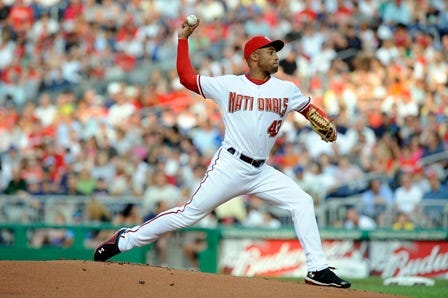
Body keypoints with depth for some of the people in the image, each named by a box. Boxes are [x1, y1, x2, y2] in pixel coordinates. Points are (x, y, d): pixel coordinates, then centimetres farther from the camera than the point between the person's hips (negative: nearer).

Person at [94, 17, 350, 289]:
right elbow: (187, 78, 4)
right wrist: (183, 39, 2)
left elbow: (310, 108, 17)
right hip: (230, 166, -4)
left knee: (302, 202, -9)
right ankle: (125, 240, 3)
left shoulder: (287, 90, 8)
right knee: (191, 213, -7)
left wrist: (327, 126, -4)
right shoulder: (228, 85, 2)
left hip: (261, 172, 4)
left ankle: (318, 269, -5)